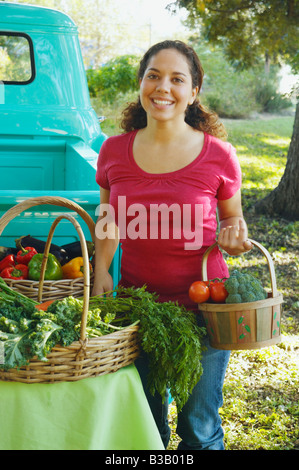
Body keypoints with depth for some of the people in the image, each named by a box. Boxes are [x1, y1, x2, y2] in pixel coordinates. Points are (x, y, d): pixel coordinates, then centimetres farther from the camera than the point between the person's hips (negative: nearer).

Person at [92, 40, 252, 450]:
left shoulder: (218, 155, -9)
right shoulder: (114, 150, -2)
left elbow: (231, 219, 7)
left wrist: (231, 236, -15)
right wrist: (100, 269, -4)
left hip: (201, 309, -2)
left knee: (200, 430, 12)